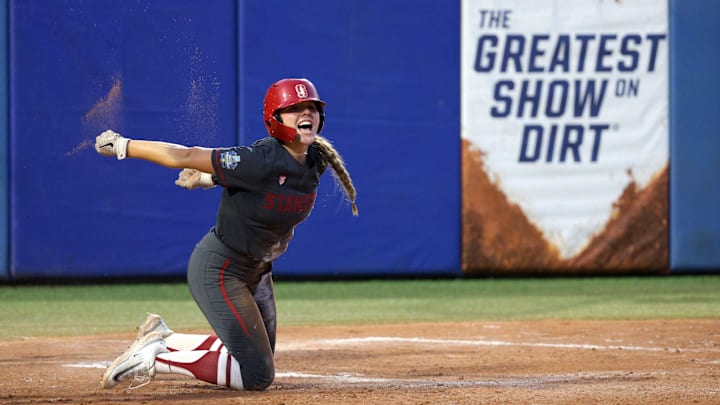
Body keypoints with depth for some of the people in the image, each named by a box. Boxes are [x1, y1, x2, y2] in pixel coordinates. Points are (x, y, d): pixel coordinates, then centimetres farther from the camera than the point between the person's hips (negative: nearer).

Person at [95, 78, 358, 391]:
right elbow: (185, 156, -24)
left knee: (254, 360, 21)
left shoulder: (316, 161, -6)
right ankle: (154, 359, -3)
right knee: (258, 375, -13)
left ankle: (162, 339, 28)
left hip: (255, 272, 9)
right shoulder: (263, 162, -30)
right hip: (219, 271, -9)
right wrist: (123, 146, -18)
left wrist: (210, 177, 23)